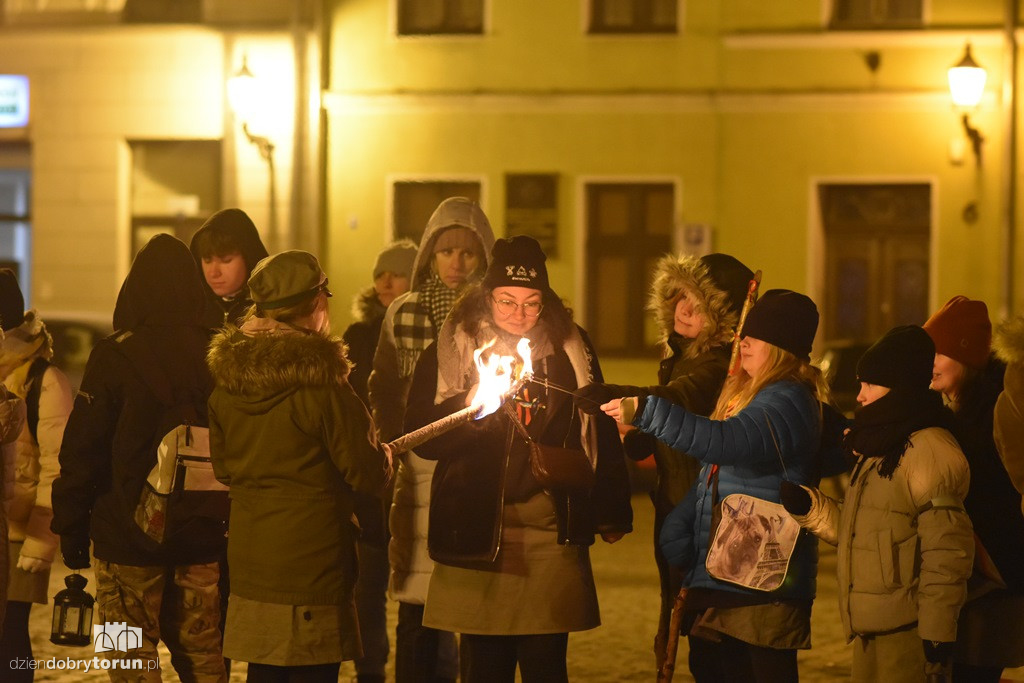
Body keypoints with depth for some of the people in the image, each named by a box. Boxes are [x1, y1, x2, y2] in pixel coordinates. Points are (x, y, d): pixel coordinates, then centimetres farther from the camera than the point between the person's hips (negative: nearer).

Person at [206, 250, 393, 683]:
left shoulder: (228, 377, 4)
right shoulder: (318, 380, -16)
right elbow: (368, 473, -12)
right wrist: (383, 458, 9)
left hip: (249, 562, 6)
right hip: (311, 565, -6)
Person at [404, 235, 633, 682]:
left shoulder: (571, 351, 8)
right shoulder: (449, 353, 2)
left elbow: (601, 431, 12)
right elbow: (422, 439, 1)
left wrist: (613, 512, 10)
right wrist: (467, 408, -17)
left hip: (554, 533, 1)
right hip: (478, 531, -1)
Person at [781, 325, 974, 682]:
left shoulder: (928, 450, -16)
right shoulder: (880, 447, 18)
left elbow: (947, 553, -21)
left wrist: (937, 636, -22)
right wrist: (807, 505, 5)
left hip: (907, 635, -10)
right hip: (870, 630, 10)